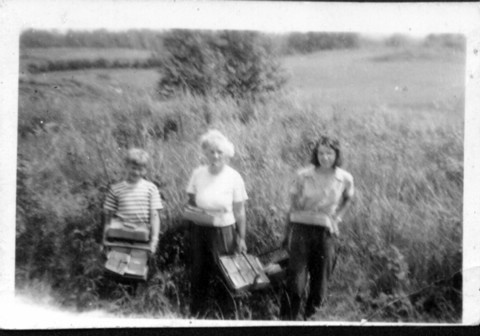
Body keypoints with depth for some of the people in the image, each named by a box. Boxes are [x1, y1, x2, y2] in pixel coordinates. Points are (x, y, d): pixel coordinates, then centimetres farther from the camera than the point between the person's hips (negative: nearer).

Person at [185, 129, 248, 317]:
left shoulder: (234, 178, -7)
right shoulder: (198, 174, -1)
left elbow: (240, 212, -3)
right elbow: (190, 202, 9)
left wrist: (241, 238, -3)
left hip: (224, 232, -2)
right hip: (200, 230, 3)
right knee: (198, 273, 9)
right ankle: (195, 314, 23)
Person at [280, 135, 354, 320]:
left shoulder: (345, 179, -4)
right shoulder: (303, 176, -8)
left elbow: (347, 199, 18)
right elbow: (293, 205, 2)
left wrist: (337, 217, 5)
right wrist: (287, 234, 7)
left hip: (326, 231, 2)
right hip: (302, 227, -2)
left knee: (320, 280, 7)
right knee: (296, 279, -8)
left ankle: (310, 317, 26)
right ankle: (288, 318, 6)